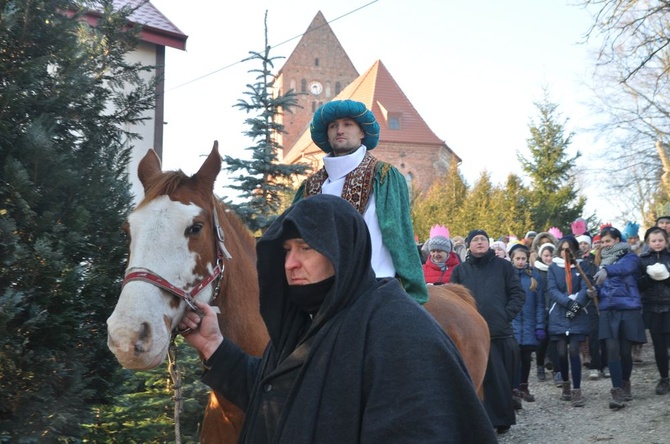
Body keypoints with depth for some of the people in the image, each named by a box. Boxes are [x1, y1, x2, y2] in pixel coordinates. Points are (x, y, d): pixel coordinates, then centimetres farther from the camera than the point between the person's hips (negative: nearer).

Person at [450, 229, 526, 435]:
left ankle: (502, 420, 16)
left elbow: (519, 294, 5)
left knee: (501, 379, 4)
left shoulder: (503, 266, 7)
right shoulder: (460, 270, 10)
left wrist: (506, 315, -5)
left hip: (501, 332, -1)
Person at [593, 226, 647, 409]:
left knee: (625, 351, 5)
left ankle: (625, 383, 29)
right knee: (612, 350, -10)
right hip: (608, 311, 3)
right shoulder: (601, 262, 15)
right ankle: (617, 392, -11)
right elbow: (598, 286, 19)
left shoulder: (630, 257, 0)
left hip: (628, 310, -3)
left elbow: (625, 267, -25)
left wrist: (607, 270, -43)